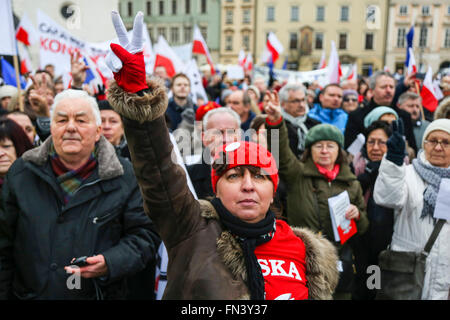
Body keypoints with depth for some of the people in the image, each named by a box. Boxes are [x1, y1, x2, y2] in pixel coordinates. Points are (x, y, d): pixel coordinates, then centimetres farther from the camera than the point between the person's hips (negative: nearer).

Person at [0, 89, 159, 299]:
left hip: (102, 294, -1)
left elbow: (143, 235, -8)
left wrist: (110, 263, -23)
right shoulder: (21, 173, 0)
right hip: (29, 293, 2)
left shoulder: (125, 177, -7)